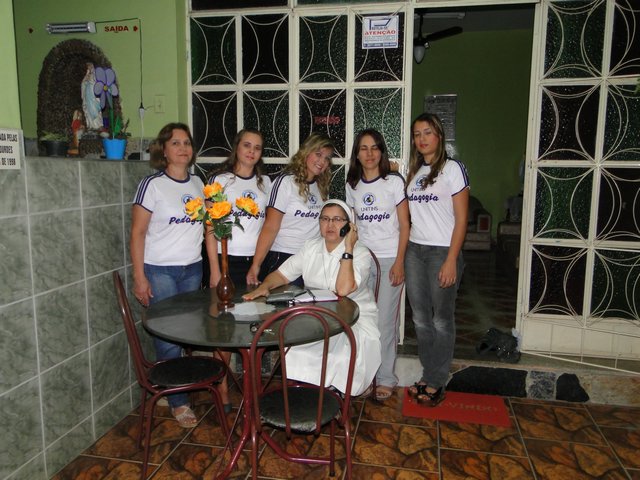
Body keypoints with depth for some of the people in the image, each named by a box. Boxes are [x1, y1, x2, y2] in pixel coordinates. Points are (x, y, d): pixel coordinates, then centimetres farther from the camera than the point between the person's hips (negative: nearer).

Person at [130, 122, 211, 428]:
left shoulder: (198, 183, 9)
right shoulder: (152, 184, -7)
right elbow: (137, 233, -8)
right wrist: (139, 277, -11)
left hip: (192, 268, 5)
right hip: (159, 270, -5)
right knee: (168, 337, -2)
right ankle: (178, 402, 14)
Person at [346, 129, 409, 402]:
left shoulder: (394, 182, -2)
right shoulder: (353, 186, 10)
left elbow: (404, 226, -3)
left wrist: (399, 262, -10)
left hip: (389, 260, -3)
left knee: (385, 321, -2)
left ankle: (385, 379, 11)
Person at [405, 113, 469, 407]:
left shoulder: (452, 169, -5)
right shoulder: (413, 172, 13)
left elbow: (461, 219, -8)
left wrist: (451, 261, -15)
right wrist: (402, 257, 6)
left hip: (443, 251, -6)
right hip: (414, 250, 6)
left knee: (442, 320, 3)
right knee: (421, 319, 10)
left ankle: (436, 383, 16)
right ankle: (429, 376, 25)